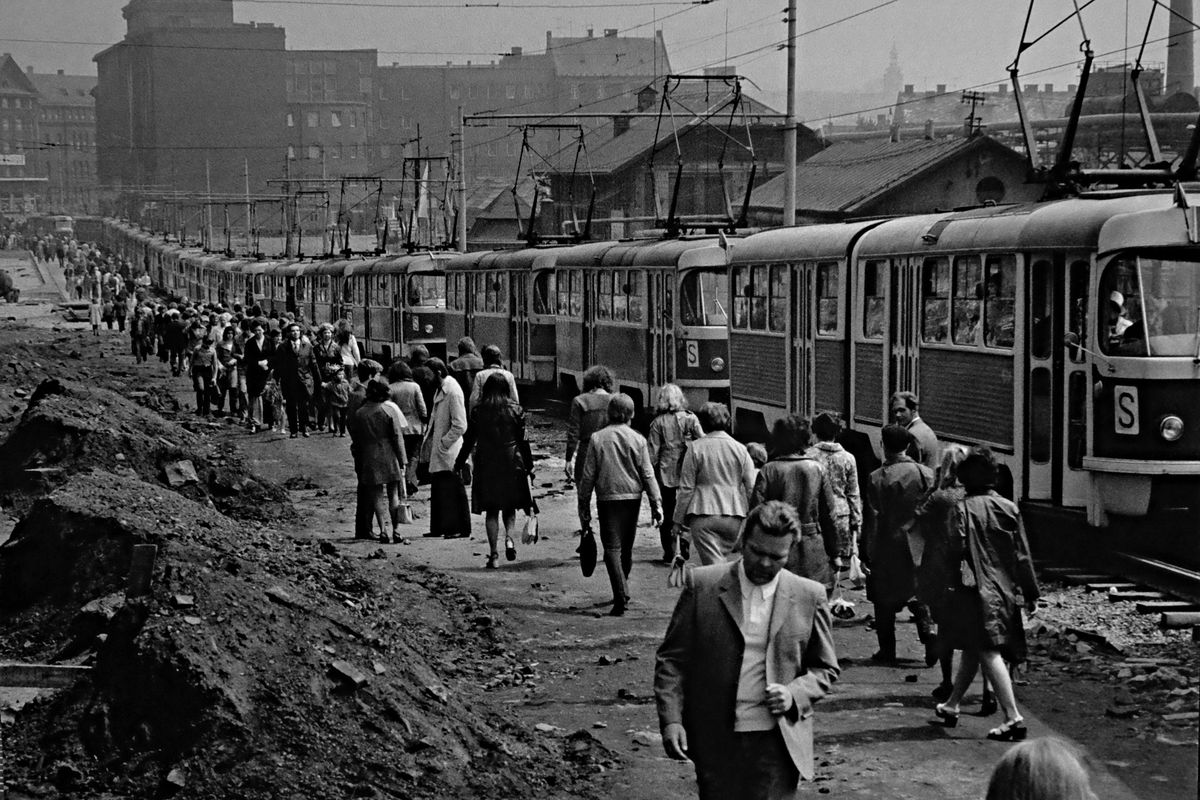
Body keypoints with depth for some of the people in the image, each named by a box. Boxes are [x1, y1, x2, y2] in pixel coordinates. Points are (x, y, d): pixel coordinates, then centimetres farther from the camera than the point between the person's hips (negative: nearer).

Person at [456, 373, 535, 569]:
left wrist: (459, 463, 11)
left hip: (486, 464, 0)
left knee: (491, 510, 6)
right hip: (511, 463, 0)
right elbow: (523, 440, -1)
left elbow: (469, 440, 1)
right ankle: (509, 537, -12)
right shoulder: (515, 410, -2)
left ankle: (494, 553, 0)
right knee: (510, 507, 14)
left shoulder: (478, 411, -2)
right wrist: (528, 465, 8)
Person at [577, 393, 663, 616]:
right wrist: (656, 503, 3)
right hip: (632, 497, 2)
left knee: (612, 547, -5)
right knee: (626, 547, 17)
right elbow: (647, 474, -1)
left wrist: (584, 507, 5)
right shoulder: (637, 439, -1)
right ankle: (622, 592, 32)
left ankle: (621, 597, -20)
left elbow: (588, 476, -2)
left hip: (607, 497, -2)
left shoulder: (597, 439, -4)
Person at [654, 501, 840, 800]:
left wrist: (794, 695, -8)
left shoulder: (809, 596, 3)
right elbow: (671, 659, 2)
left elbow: (825, 669, 12)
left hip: (777, 743, 0)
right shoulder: (702, 585, 0)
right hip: (715, 742, 0)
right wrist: (671, 720, -9)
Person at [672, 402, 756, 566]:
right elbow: (752, 488, 4)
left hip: (704, 515, -3)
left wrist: (678, 520, 6)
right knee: (721, 558, 17)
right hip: (734, 516, 3)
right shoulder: (740, 449, 5)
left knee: (713, 565, -7)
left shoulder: (695, 448, -2)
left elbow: (686, 488, -1)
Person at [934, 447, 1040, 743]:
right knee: (973, 650, 20)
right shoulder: (1009, 508, 4)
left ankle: (1013, 717, -19)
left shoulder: (963, 509, -10)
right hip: (1005, 590, 6)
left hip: (977, 592, -6)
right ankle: (952, 705, 36)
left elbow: (957, 551, -15)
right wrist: (1030, 593, 10)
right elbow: (1022, 555, 5)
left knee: (988, 652, -9)